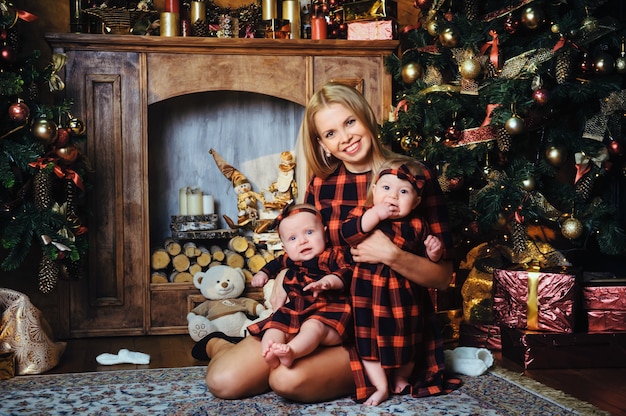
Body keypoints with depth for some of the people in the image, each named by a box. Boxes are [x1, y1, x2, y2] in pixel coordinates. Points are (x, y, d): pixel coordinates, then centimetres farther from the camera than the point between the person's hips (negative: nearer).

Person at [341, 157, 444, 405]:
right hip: (368, 291, -1)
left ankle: (401, 378, 38)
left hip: (403, 292, 2)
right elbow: (347, 233, -25)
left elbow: (425, 259, 9)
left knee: (404, 337, 15)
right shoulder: (364, 214, -5)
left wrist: (433, 252, -14)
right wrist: (375, 215, -28)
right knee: (368, 338, 4)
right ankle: (381, 387, 16)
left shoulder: (417, 226, 0)